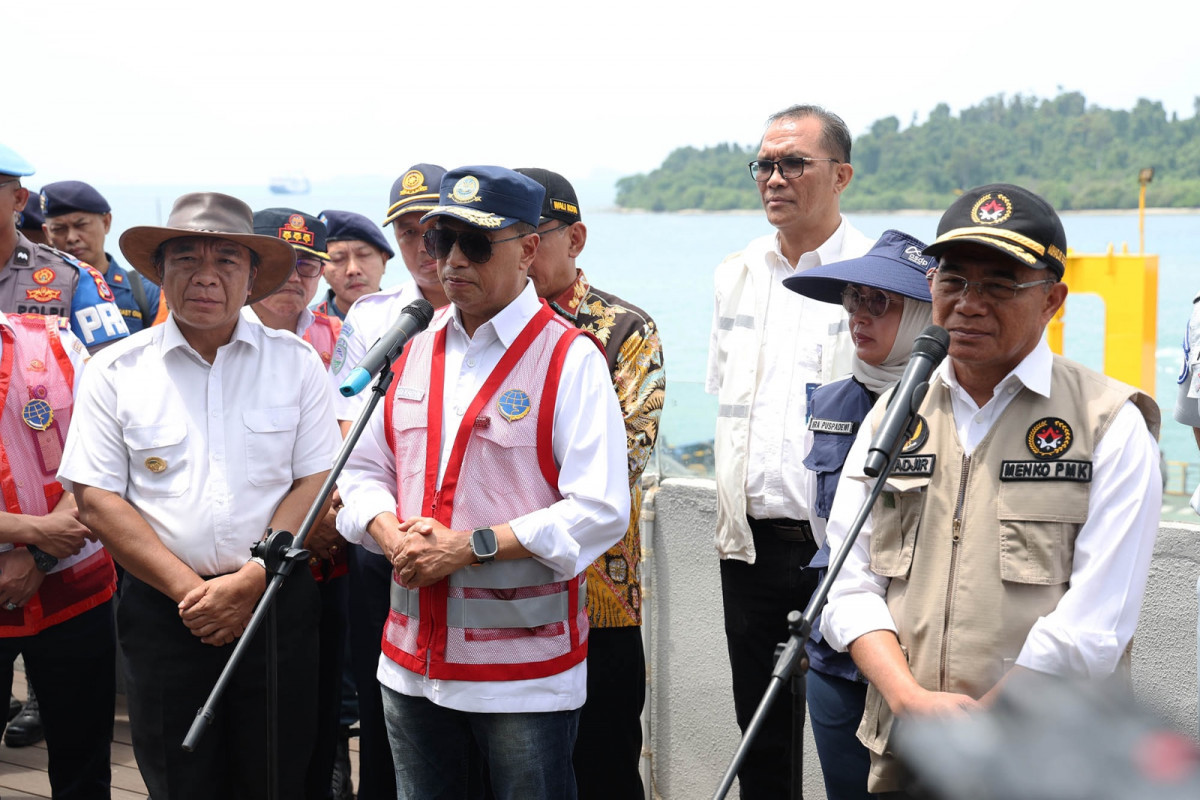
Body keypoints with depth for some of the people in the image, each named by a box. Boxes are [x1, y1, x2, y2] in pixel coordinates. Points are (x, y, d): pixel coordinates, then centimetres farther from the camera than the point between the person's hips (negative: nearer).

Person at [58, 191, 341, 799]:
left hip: (277, 605, 0)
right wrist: (188, 589, -11)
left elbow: (314, 482, -2)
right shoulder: (115, 372, 1)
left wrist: (249, 583, -13)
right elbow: (97, 499, -3)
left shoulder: (296, 364, 2)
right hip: (162, 607, 0)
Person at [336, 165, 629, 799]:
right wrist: (392, 535, -7)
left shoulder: (569, 359, -9)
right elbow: (364, 470, 15)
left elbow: (600, 511, -16)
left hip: (527, 668, -5)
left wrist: (472, 546, -20)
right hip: (412, 660, 6)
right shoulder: (416, 349, 11)